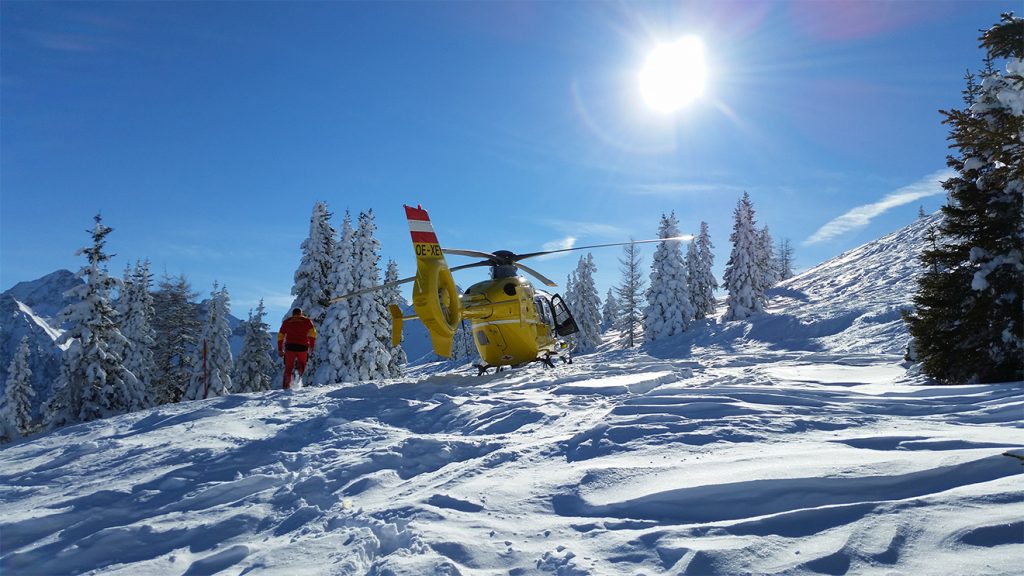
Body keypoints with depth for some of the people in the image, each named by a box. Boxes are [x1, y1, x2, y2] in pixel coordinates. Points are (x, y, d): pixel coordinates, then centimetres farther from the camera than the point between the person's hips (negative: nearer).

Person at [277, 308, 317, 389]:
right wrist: (311, 345, 4)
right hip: (303, 347, -1)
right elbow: (313, 333, -2)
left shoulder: (287, 321, 18)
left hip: (290, 347, 1)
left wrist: (280, 350, 17)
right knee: (302, 364, 17)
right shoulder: (307, 320, 13)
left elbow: (280, 336, 14)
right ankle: (299, 368, -16)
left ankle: (286, 386, -5)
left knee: (288, 368, 8)